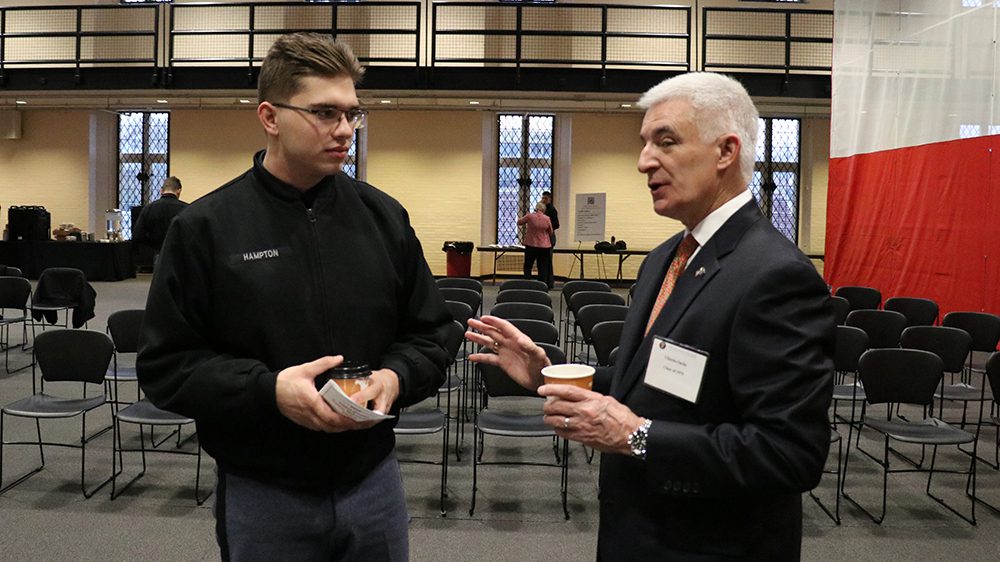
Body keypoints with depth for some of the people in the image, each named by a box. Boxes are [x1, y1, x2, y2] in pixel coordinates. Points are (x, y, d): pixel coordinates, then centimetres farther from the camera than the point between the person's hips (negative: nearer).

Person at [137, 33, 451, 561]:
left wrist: (396, 377, -14)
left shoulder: (384, 216, 1)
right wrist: (268, 389, -21)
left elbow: (428, 336, 7)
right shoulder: (206, 228, -8)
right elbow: (164, 366, -7)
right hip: (261, 496, -2)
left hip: (374, 482, 3)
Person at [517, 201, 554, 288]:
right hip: (544, 246, 1)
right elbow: (551, 232, 6)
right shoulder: (547, 219, -6)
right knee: (543, 268, 6)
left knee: (527, 267, 10)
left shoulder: (530, 216, -8)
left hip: (531, 245, -1)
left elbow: (519, 222, 7)